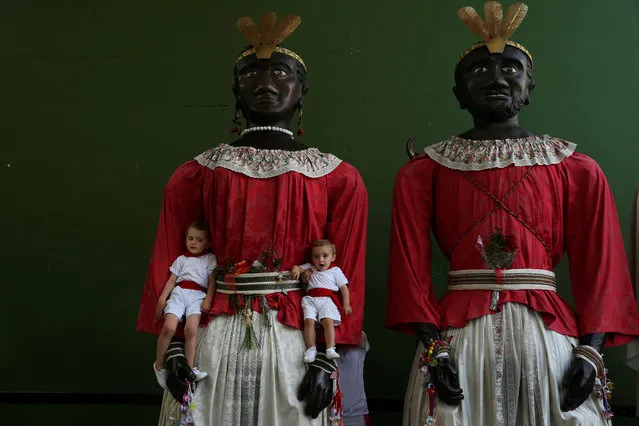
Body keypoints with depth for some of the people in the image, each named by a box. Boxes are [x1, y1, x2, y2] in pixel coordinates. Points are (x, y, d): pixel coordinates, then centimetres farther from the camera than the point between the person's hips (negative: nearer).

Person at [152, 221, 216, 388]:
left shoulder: (210, 258, 20)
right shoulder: (181, 259, 25)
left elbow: (212, 281, 9)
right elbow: (172, 280, 17)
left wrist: (208, 299, -5)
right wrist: (162, 299, 6)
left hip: (198, 296, -1)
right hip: (179, 293, 1)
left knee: (191, 329, -25)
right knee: (169, 328, -21)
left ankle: (190, 368, -18)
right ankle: (159, 365, -4)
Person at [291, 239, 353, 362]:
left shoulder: (335, 271, 17)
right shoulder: (310, 268, 25)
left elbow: (344, 288, 13)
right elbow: (298, 267, 21)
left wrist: (346, 304, 2)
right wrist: (295, 269, -5)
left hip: (328, 300, -2)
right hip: (311, 299, 2)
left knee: (328, 321, -26)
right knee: (308, 321, -21)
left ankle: (330, 349, -26)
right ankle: (311, 349, -16)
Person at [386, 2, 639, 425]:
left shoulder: (578, 171, 6)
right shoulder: (422, 173, 5)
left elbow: (599, 268, 3)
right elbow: (412, 266, -1)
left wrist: (590, 350, -8)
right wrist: (432, 346, -11)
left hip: (548, 336, 1)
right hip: (459, 338, 0)